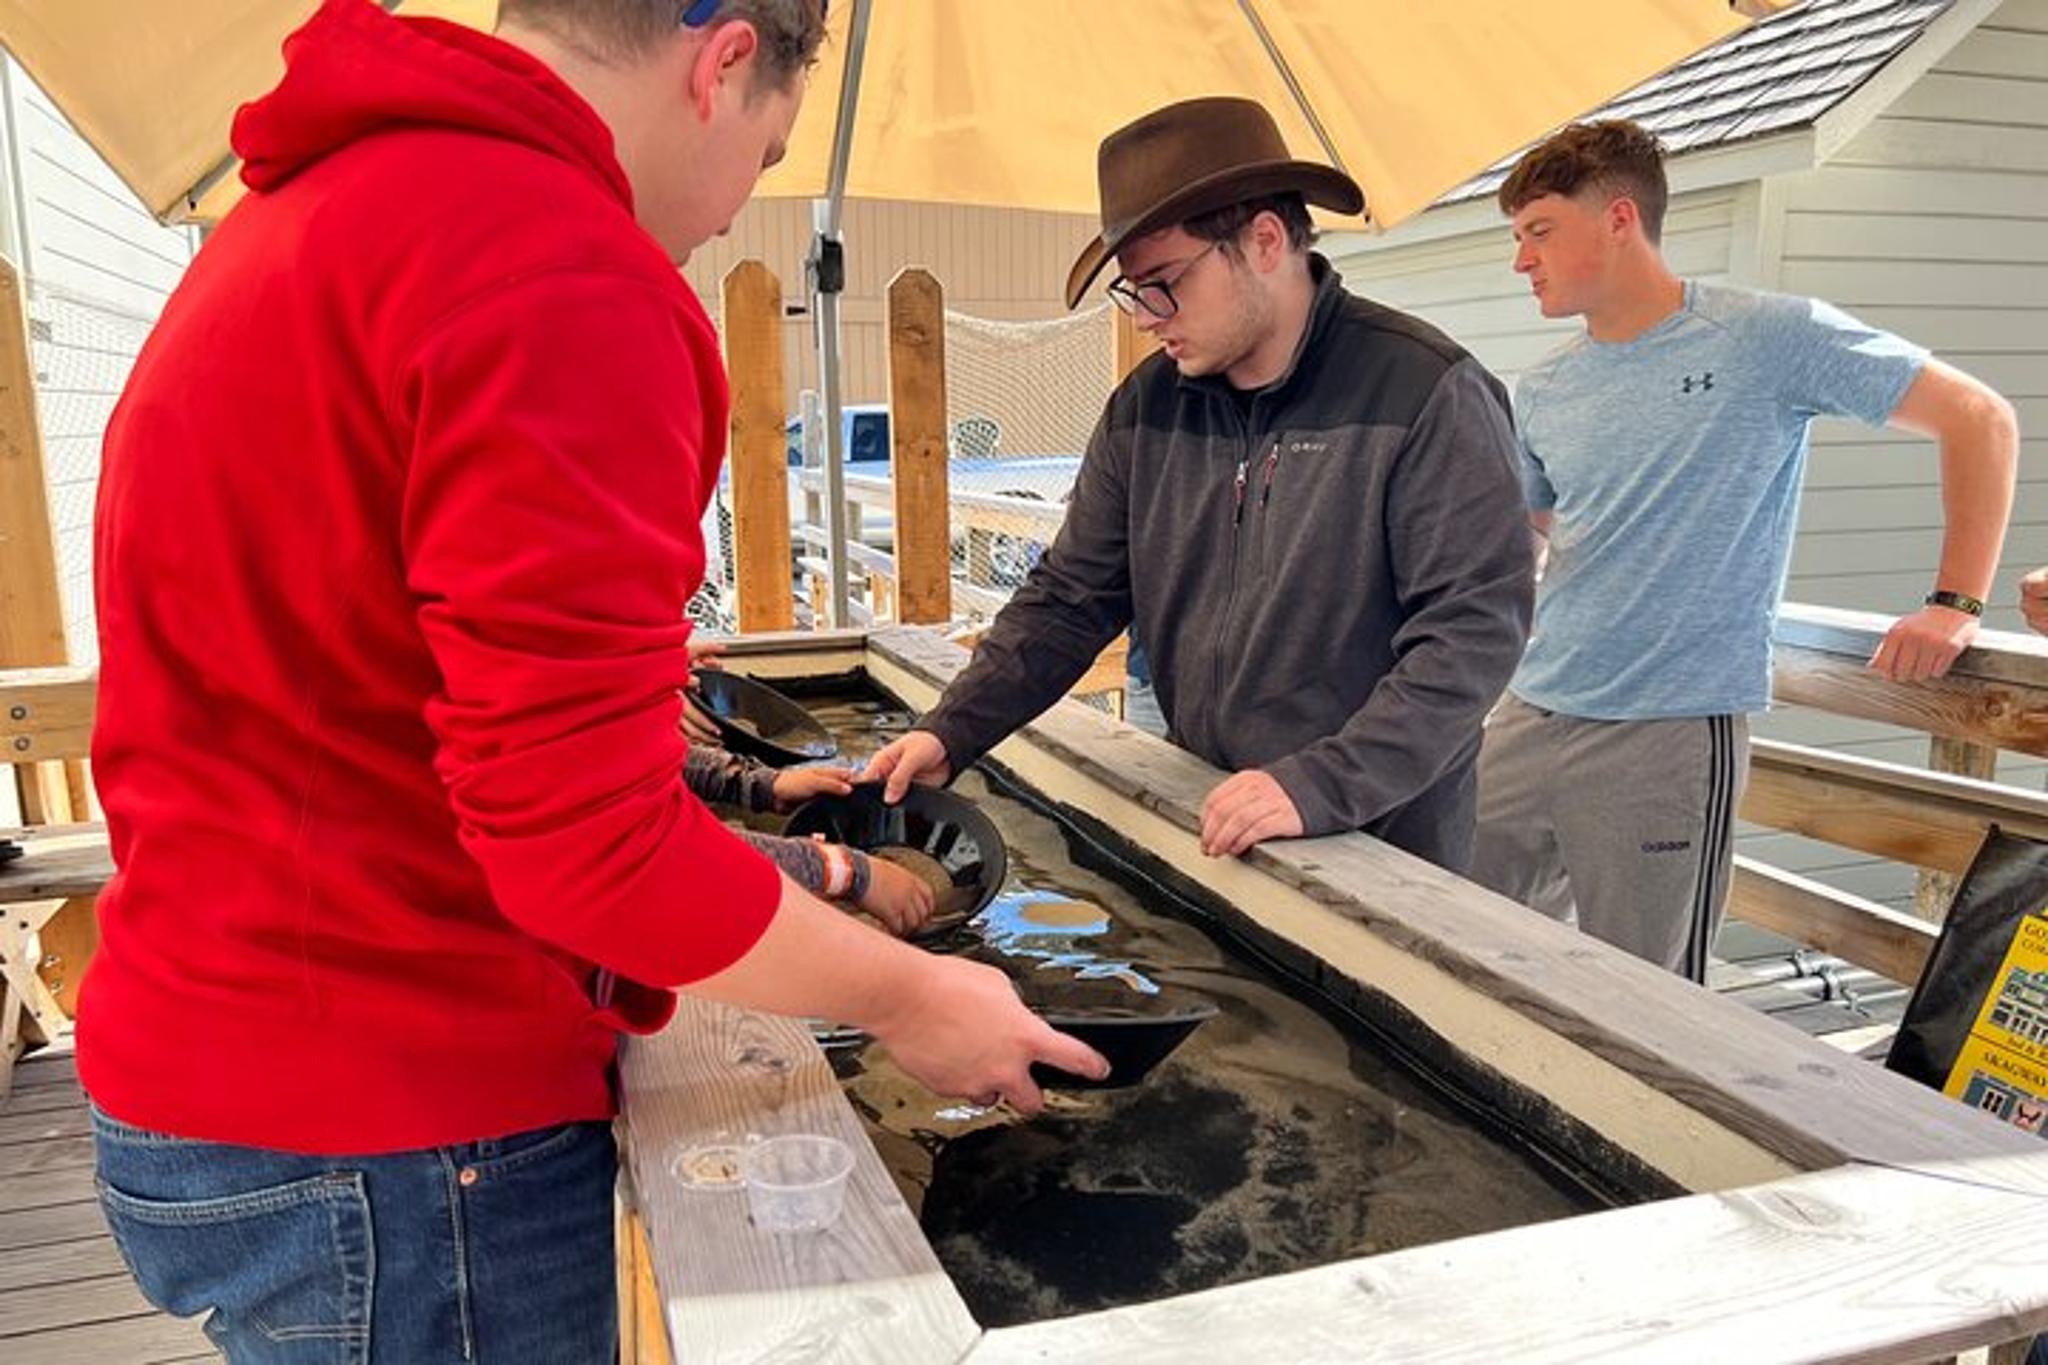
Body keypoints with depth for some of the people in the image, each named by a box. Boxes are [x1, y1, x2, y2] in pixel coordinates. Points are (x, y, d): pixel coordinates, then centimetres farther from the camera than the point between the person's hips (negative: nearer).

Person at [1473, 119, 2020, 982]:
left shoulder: (1767, 337, -5)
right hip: (1527, 718, 6)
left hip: (1671, 733, -5)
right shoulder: (1541, 394, 10)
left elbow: (1979, 420, 0)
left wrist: (1955, 603, -4)